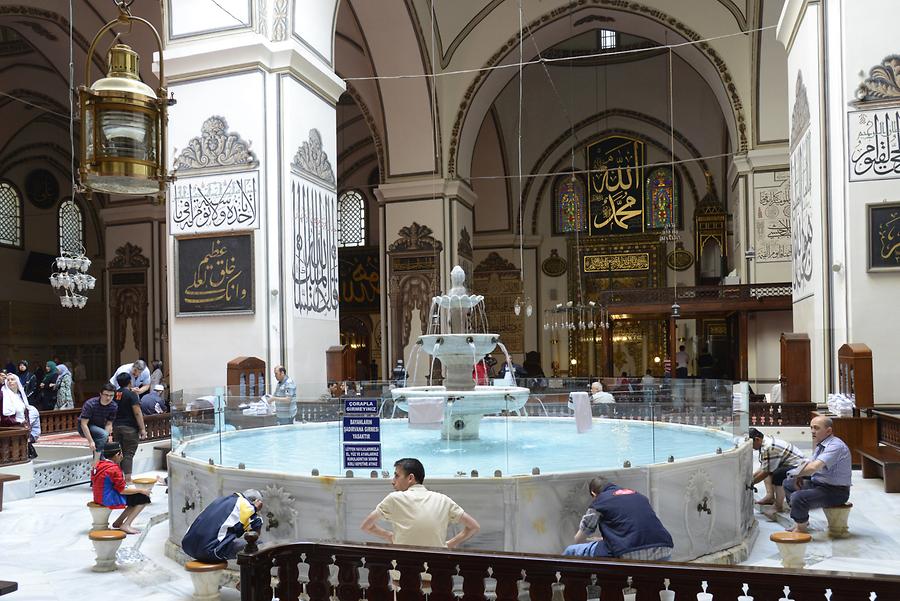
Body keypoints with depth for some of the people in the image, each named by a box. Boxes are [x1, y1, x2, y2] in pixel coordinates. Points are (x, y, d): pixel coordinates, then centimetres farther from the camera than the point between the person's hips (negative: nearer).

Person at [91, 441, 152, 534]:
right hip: (109, 500, -10)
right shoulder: (114, 469, -20)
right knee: (143, 498, -6)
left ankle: (118, 522, 14)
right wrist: (141, 490, -10)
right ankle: (126, 525, -9)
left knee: (135, 498, 19)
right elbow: (122, 490, -19)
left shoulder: (99, 464, 7)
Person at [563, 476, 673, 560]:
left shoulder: (599, 501, 12)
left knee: (571, 552, 10)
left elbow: (578, 539, 19)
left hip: (630, 556, -5)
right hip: (664, 553, 5)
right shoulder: (638, 495, 27)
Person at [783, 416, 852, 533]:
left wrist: (797, 473, -14)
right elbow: (810, 463, 19)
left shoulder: (835, 446, -22)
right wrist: (799, 476, -2)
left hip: (835, 492, -10)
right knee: (788, 484, 15)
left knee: (798, 497, -29)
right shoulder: (821, 445, 10)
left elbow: (813, 467, -32)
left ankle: (801, 527, -3)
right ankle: (801, 520, 19)